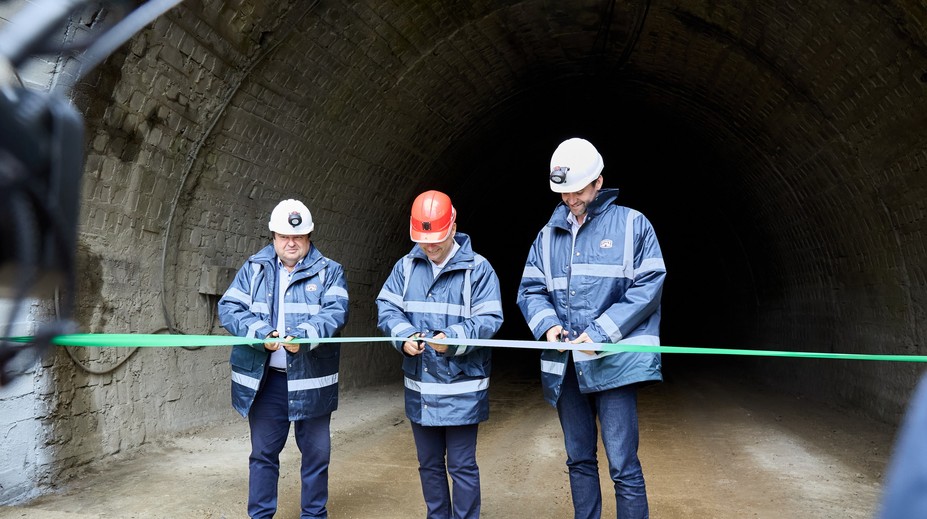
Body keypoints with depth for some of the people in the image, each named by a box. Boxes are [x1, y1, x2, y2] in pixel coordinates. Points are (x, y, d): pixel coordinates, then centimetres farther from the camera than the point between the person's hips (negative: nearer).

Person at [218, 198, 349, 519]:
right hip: (264, 379, 1)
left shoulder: (329, 271, 2)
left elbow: (336, 311, -13)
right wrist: (260, 332, -20)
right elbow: (229, 308, -3)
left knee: (316, 452, 10)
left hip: (311, 379, -1)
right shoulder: (253, 269, 7)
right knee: (263, 453, 12)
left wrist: (305, 335, -31)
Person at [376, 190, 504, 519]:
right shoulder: (406, 266, 5)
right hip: (419, 388, 5)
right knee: (428, 464, 19)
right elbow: (387, 308, 0)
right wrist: (404, 336, -19)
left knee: (462, 466, 5)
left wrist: (452, 338, -28)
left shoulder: (478, 268, -8)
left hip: (461, 389, -5)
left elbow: (488, 319, -13)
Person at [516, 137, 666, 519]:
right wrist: (548, 324, -10)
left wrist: (601, 332, -15)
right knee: (579, 460, 16)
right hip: (565, 365, 5)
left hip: (613, 362, -5)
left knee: (623, 465, -4)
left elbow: (648, 286, -7)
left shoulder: (631, 224, 0)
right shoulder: (549, 235, 12)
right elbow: (530, 289, 11)